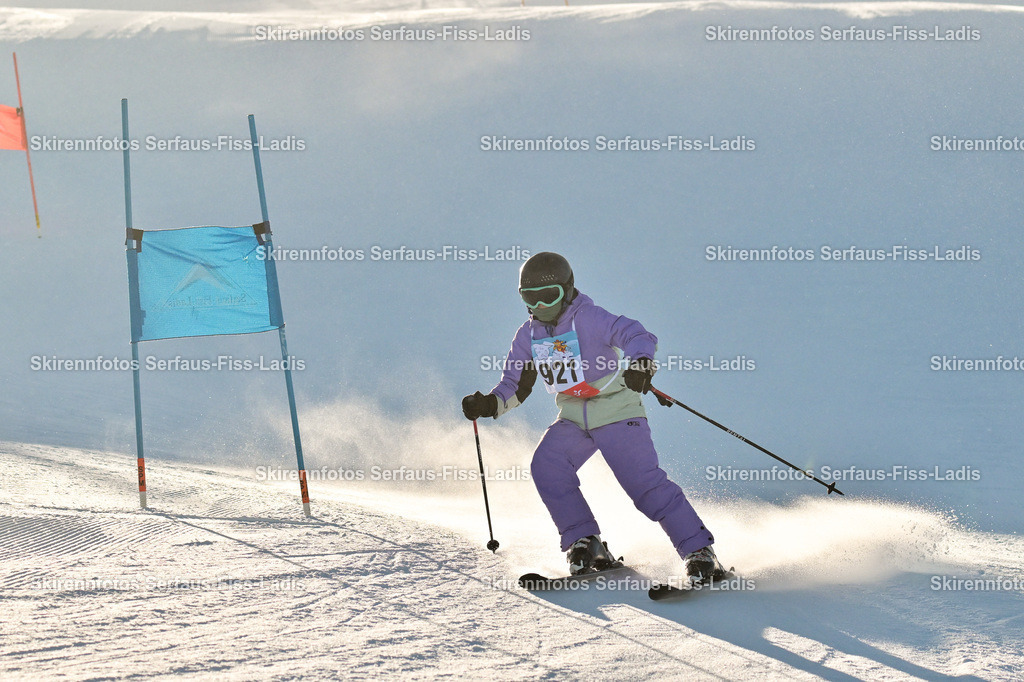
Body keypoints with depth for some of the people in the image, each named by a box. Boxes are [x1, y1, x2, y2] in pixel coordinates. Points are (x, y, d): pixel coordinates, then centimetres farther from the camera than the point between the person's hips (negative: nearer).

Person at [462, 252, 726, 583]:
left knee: (644, 480, -18)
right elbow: (515, 385, 12)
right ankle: (586, 544, -8)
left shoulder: (589, 318, -16)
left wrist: (639, 363, -51)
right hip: (574, 417, 6)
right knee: (546, 465, -18)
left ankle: (699, 552, -13)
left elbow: (638, 336, -29)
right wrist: (490, 403, -9)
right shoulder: (529, 335, 4)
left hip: (616, 410, -6)